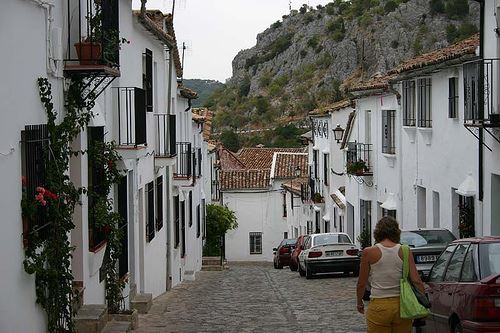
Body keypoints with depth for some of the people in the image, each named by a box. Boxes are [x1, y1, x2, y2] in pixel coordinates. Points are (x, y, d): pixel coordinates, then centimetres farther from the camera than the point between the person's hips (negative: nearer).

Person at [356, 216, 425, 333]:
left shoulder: (369, 252, -5)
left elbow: (361, 284, 1)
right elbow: (416, 281, -6)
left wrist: (359, 303, 17)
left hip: (379, 307, -2)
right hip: (402, 305, 2)